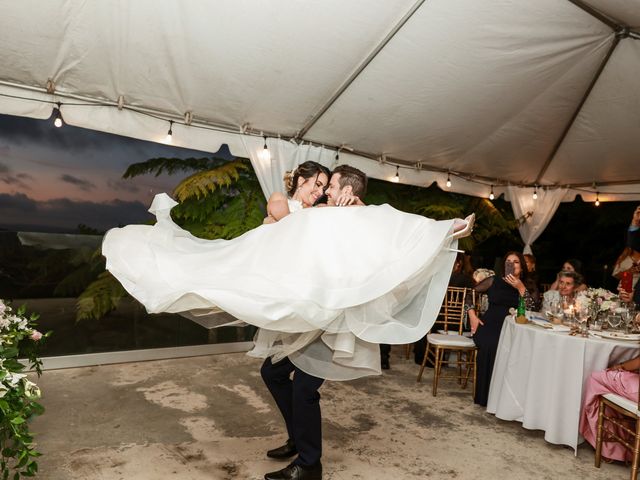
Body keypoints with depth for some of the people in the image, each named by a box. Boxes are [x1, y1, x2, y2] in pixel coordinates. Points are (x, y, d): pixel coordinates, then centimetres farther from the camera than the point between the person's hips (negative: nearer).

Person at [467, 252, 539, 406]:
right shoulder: (494, 281, 10)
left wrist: (521, 289, -10)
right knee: (491, 345, -33)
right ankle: (486, 396, -18)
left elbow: (531, 311, -4)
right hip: (489, 326, -1)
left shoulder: (529, 287, 12)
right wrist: (472, 315, 1)